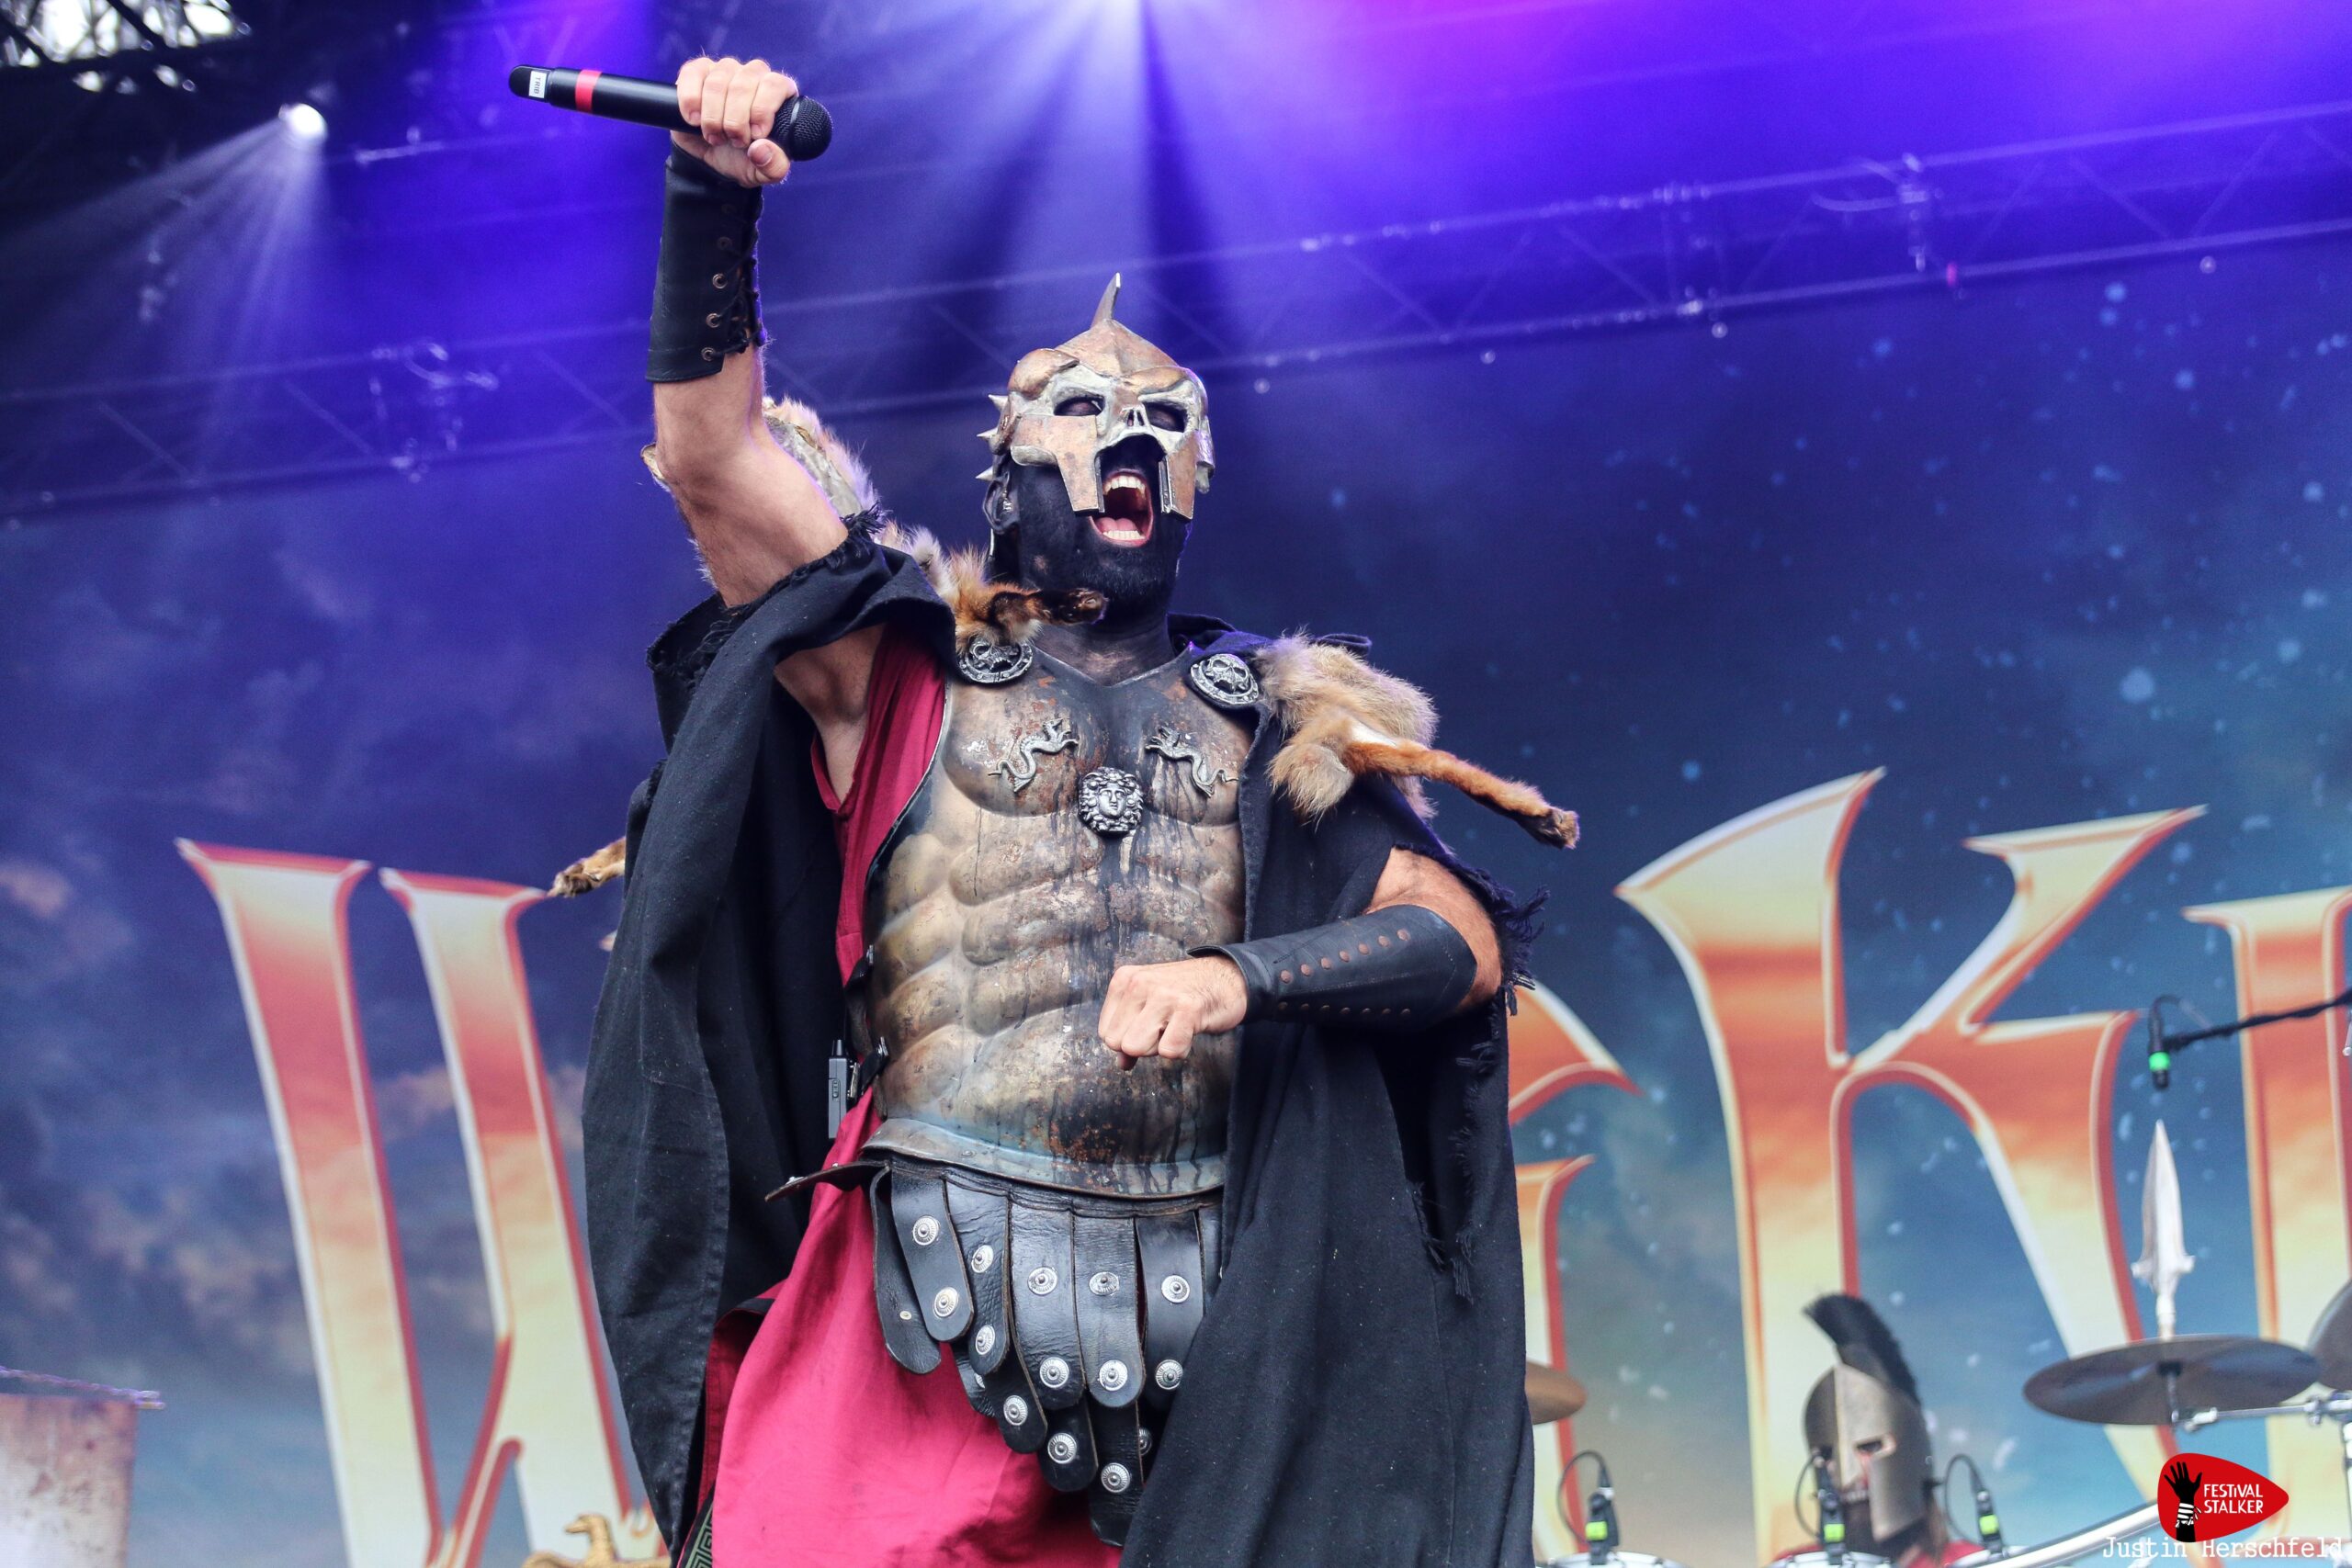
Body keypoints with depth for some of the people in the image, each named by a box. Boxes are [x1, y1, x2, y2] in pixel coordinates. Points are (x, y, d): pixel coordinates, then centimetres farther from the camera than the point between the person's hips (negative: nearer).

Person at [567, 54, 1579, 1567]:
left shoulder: (1271, 729, 15)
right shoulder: (911, 681, 11)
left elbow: (1465, 939, 5)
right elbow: (715, 454, -1)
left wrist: (1240, 975, -12)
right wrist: (715, 201, -13)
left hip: (1197, 1330, 2)